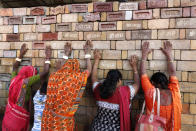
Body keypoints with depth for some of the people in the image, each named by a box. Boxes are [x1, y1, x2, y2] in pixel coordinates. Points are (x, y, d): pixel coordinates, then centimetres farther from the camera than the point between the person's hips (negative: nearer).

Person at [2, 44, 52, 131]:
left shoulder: (14, 79, -2)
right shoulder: (26, 81, -20)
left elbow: (14, 67, 20)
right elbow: (45, 72, -20)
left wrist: (21, 54, 24)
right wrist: (47, 57, -8)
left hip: (9, 116, 7)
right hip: (19, 119, -6)